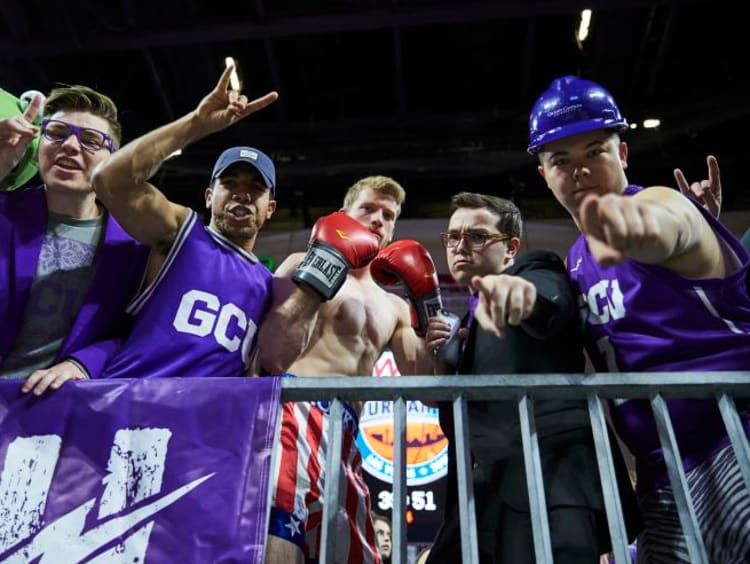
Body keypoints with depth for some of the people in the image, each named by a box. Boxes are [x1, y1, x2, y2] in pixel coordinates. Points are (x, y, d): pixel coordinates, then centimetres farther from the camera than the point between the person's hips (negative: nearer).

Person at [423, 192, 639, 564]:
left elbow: (551, 299, -23)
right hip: (485, 492, 8)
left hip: (550, 479, -7)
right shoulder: (470, 322, 25)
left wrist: (523, 288, -47)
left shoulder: (535, 270, 4)